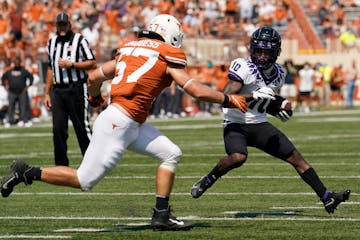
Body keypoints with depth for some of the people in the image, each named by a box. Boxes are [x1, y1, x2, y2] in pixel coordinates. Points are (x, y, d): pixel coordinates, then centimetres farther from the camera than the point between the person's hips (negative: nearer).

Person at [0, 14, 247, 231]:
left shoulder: (130, 50, 17)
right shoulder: (167, 57, -3)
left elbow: (94, 77, 22)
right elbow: (198, 91, -7)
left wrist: (95, 98, 43)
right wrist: (229, 100, 7)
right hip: (119, 123, -9)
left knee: (171, 154, 10)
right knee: (85, 180, -3)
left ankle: (162, 215, 7)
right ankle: (28, 173, 4)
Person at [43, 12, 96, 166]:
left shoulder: (79, 40, -2)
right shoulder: (52, 42, 15)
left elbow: (92, 64, -6)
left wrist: (71, 64, -15)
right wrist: (47, 93, 18)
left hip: (76, 88, -5)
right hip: (58, 90, 5)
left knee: (81, 127, -5)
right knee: (58, 129, 1)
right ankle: (61, 166, 7)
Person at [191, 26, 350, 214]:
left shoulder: (278, 73, 6)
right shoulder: (243, 68, -17)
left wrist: (280, 107, 4)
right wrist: (254, 95, -35)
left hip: (259, 125, 6)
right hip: (236, 125, -6)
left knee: (296, 158, 0)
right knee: (238, 157, -35)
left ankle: (327, 198, 5)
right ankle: (208, 180, -8)